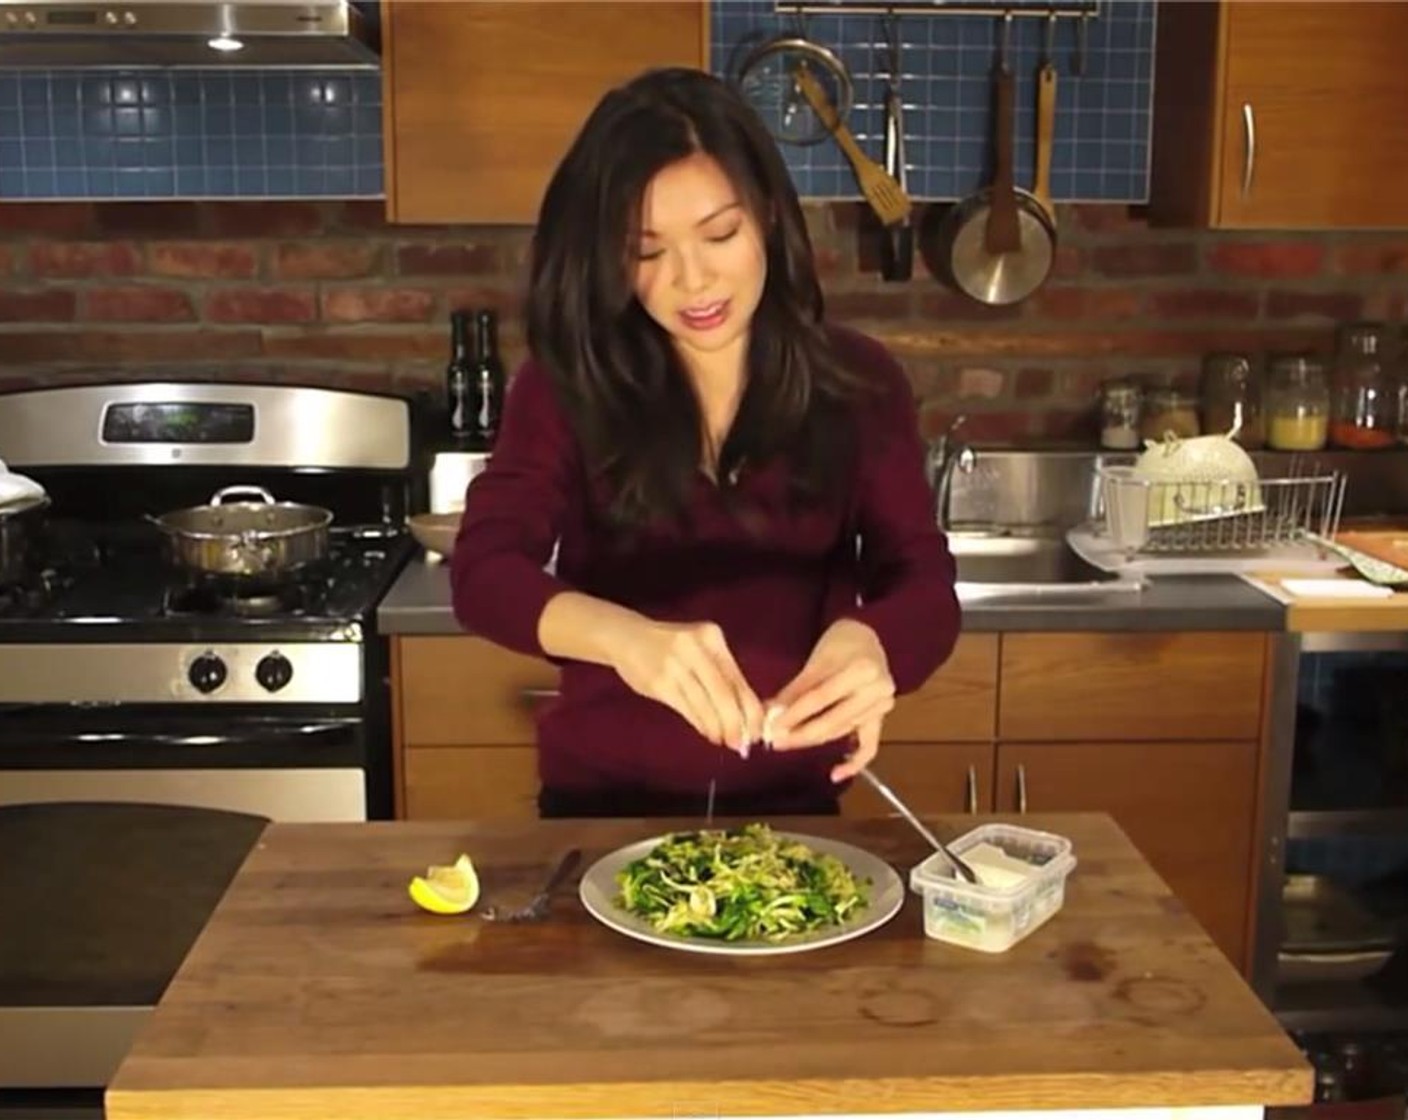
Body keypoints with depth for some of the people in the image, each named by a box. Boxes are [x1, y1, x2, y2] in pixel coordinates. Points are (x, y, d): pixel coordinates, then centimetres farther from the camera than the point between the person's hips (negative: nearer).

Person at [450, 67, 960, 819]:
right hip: (603, 803, 0)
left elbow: (925, 589, -12)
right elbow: (483, 572, -19)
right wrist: (626, 636, -40)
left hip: (793, 806, 1)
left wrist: (871, 642, -36)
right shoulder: (565, 388, -7)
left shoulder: (856, 383, -4)